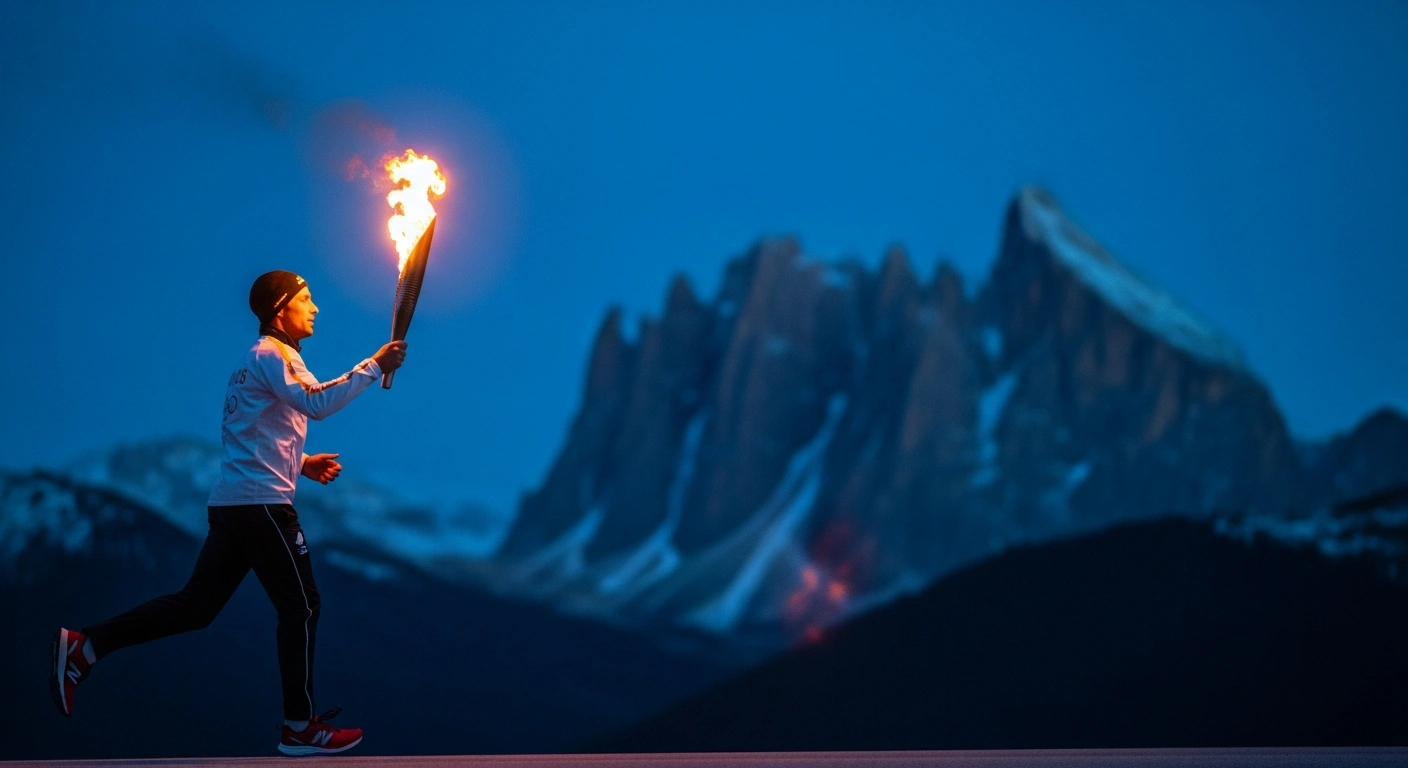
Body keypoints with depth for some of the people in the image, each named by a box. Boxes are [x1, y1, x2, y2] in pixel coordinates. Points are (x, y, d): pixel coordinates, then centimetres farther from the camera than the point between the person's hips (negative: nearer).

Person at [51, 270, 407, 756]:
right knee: (300, 607, -3)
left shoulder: (262, 360, 22)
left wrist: (301, 464, 18)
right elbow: (316, 402, -28)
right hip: (260, 503, -10)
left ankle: (85, 646, 6)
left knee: (197, 606, 9)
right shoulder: (272, 356, -10)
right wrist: (375, 366, -24)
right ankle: (301, 726, 2)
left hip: (234, 503, 10)